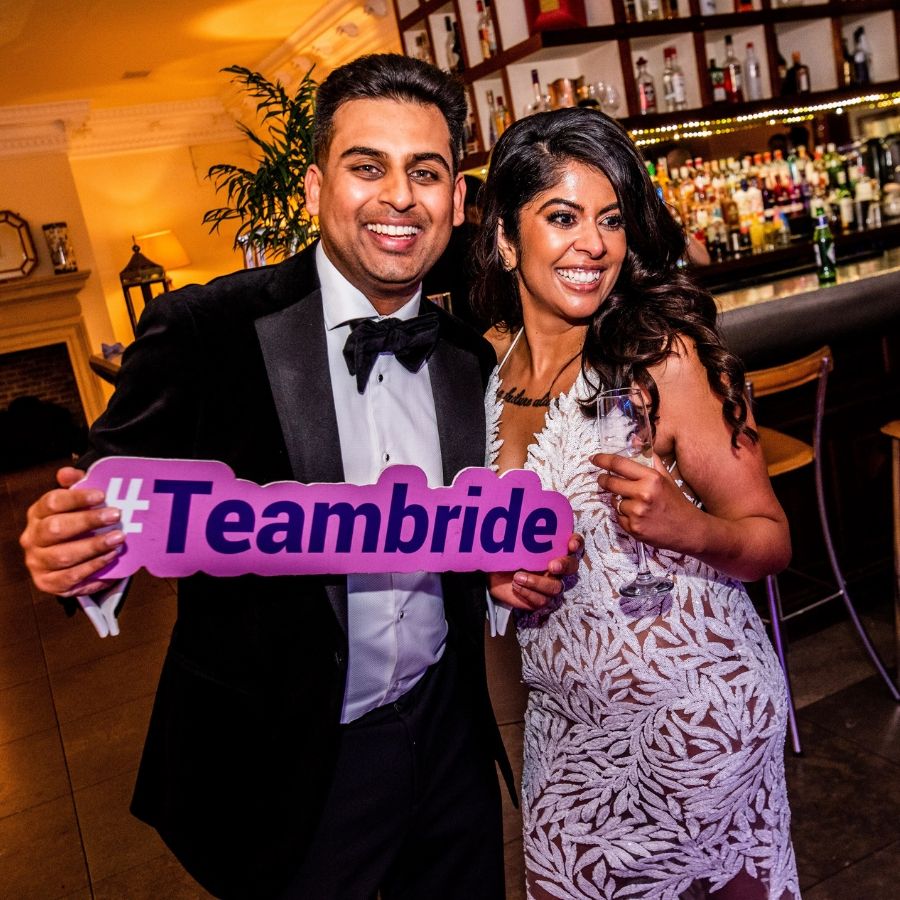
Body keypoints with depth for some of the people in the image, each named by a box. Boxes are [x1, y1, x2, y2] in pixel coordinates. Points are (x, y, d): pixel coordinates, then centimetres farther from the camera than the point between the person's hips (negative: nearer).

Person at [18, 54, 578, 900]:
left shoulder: (469, 357, -2)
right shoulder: (203, 331, -16)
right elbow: (112, 496, -10)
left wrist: (523, 568, -10)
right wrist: (64, 543, -31)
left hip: (449, 736, 5)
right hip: (283, 763, -4)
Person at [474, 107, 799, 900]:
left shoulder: (664, 358, -17)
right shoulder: (488, 364, -2)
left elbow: (770, 540, -11)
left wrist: (687, 527, -31)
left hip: (692, 712, -4)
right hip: (565, 720, 5)